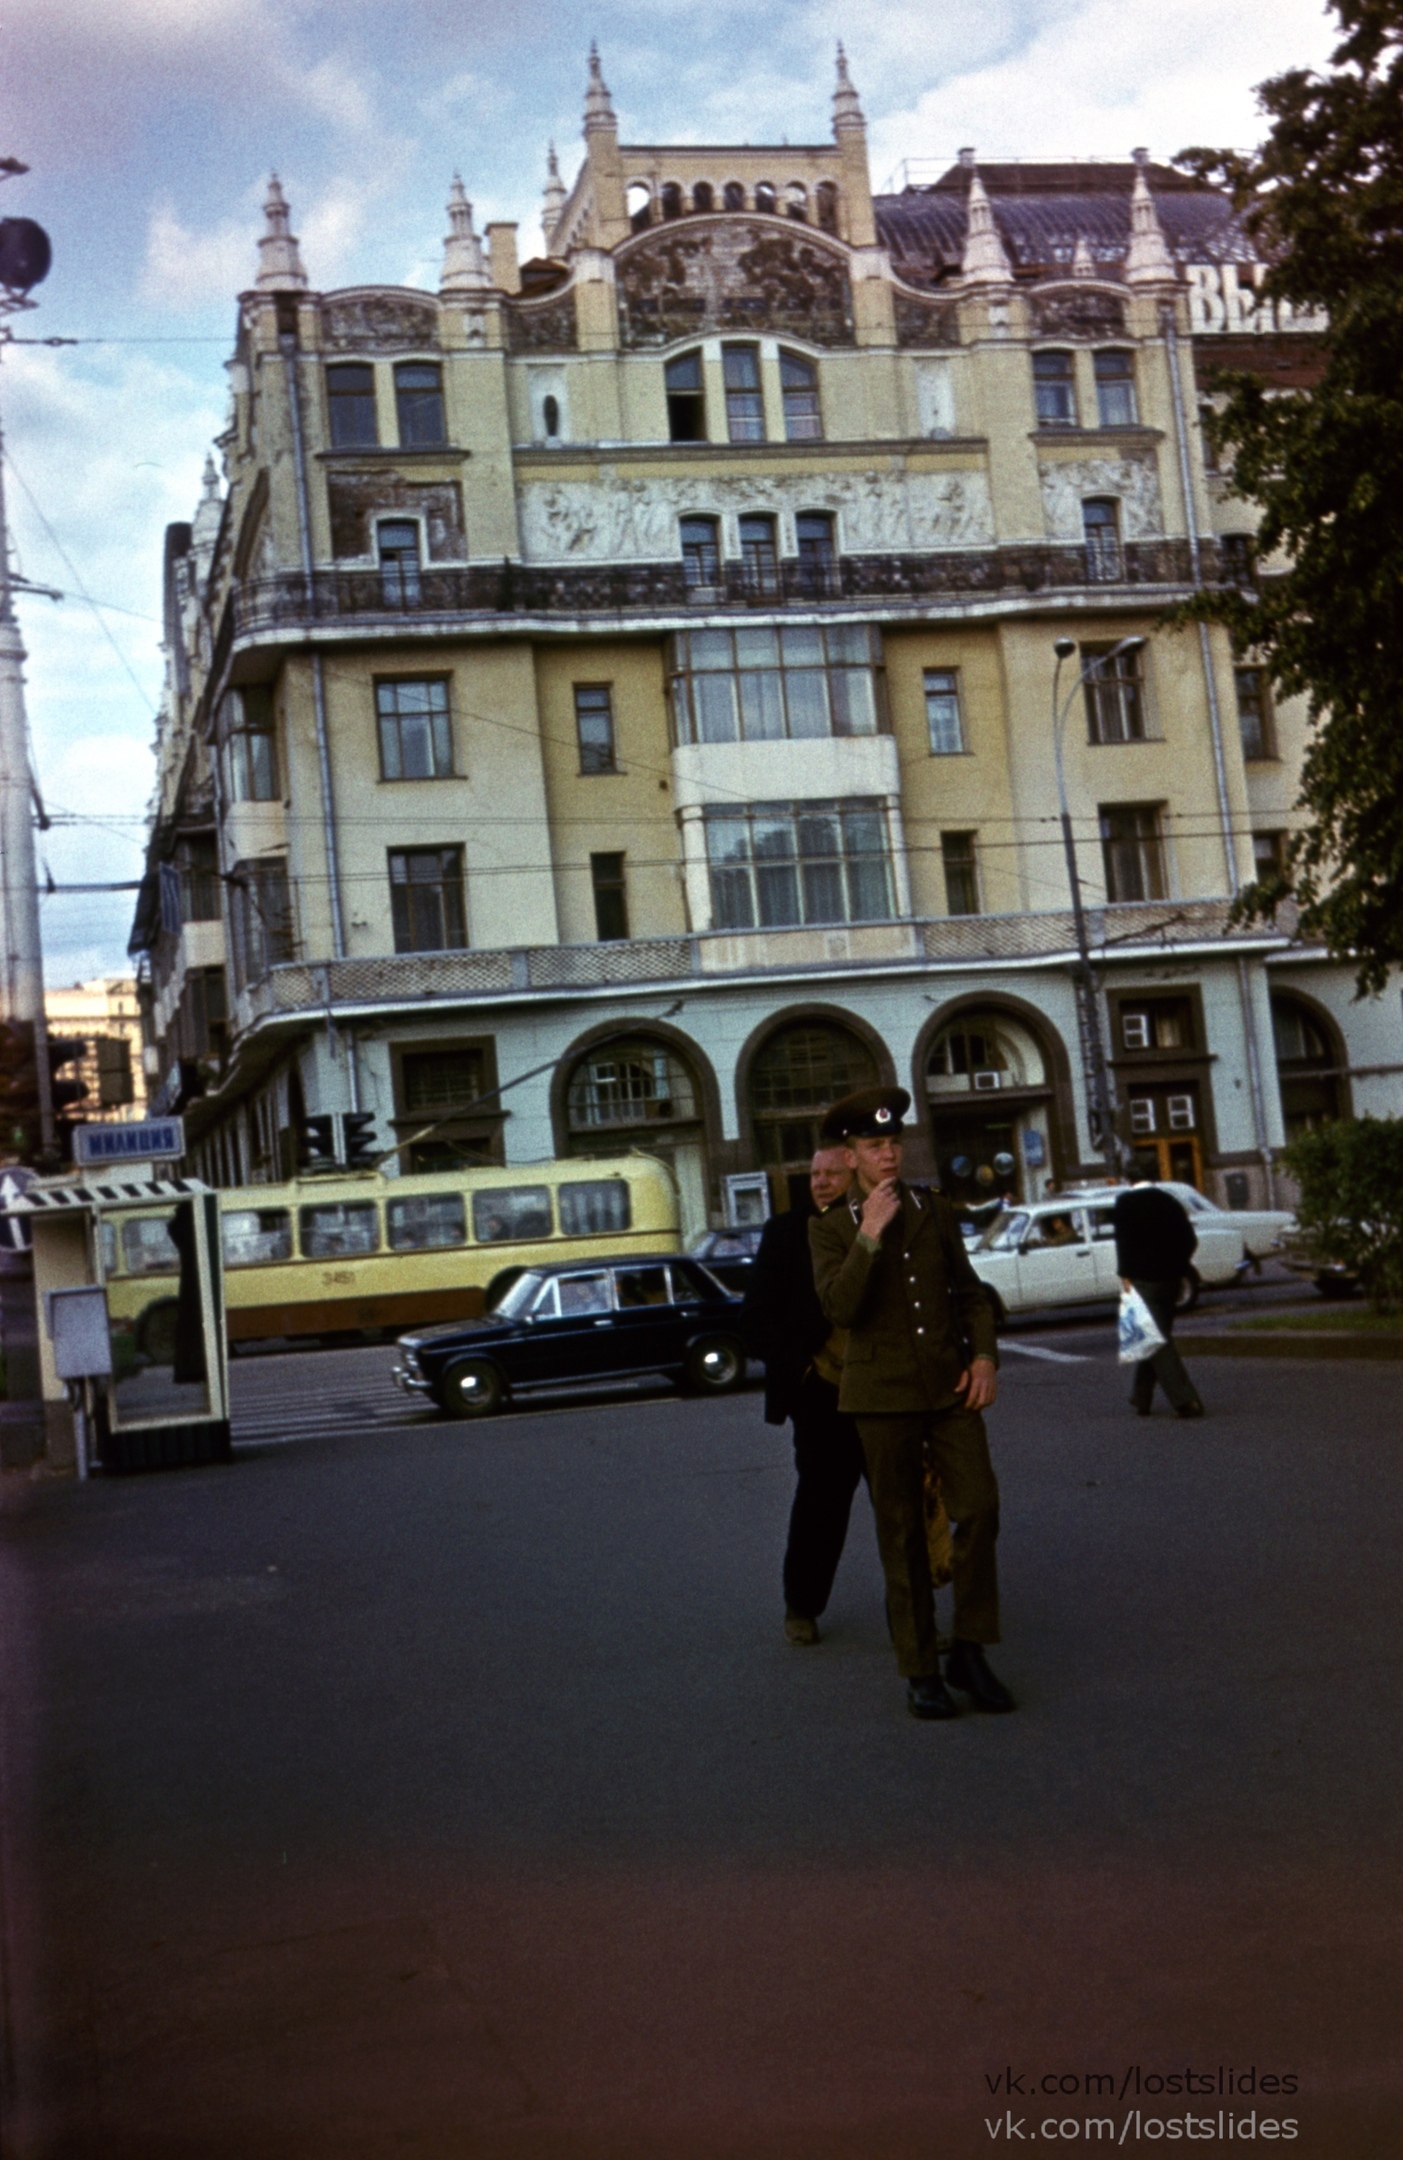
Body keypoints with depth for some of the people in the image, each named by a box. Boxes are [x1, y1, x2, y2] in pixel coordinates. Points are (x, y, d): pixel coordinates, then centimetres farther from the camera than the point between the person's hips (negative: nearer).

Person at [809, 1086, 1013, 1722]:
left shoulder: (934, 1211, 10)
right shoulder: (830, 1228, 1)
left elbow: (970, 1292, 15)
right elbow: (838, 1307, -14)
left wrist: (984, 1356, 0)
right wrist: (869, 1237, -20)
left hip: (949, 1385, 2)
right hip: (883, 1393, -2)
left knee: (979, 1509, -9)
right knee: (902, 1537, 3)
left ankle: (969, 1653, 6)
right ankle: (920, 1673, 13)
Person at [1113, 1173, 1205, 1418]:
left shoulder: (1126, 1201, -4)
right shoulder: (1170, 1201, 10)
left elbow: (1124, 1239, -12)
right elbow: (1190, 1240, 8)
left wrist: (1124, 1274, -9)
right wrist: (1177, 1268, 15)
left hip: (1142, 1278, -6)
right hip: (1171, 1278, 6)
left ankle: (1185, 1400, -15)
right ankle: (1141, 1398, 21)